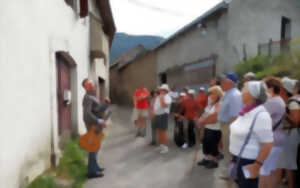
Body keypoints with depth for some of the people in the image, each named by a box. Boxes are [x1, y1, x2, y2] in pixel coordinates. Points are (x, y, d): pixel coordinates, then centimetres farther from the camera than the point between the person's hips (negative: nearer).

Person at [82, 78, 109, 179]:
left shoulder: (93, 96, 13)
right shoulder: (88, 97, -18)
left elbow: (99, 110, 12)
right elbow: (87, 113, -29)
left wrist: (106, 103, -2)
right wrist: (98, 121, -28)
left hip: (96, 125, 10)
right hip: (92, 126, -10)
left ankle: (94, 166, 32)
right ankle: (91, 171, 4)